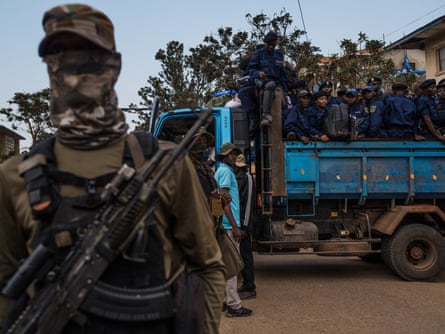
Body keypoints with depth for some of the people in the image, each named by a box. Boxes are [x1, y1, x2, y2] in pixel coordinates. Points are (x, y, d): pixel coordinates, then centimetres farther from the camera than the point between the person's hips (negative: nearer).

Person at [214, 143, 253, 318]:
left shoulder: (222, 171, 19)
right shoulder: (225, 171, -10)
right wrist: (235, 226, -19)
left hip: (225, 225, 10)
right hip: (229, 224, -10)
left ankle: (224, 300, 21)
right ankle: (233, 305, -4)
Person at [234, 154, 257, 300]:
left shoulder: (247, 177, -11)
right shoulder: (237, 178, 16)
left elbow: (248, 202, -17)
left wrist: (244, 226, -20)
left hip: (243, 223, -9)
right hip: (236, 222, 9)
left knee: (245, 254, -5)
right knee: (241, 254, 13)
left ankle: (250, 289, 1)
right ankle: (246, 284, 22)